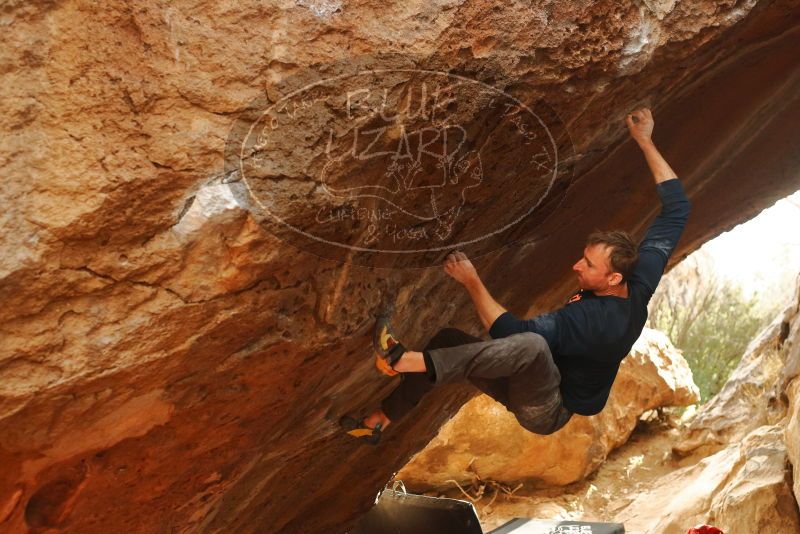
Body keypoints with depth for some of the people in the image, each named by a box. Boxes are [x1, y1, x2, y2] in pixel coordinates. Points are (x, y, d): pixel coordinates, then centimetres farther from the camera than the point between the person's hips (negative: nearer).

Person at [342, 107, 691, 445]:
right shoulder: (639, 287, -8)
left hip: (545, 411, -10)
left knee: (531, 345, -43)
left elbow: (513, 331, -37)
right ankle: (378, 422, 3)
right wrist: (645, 142, 1)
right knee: (449, 340, 0)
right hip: (532, 388, 10)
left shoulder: (592, 317, -32)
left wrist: (472, 282, -28)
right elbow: (676, 210, 0)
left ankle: (404, 360, -41)